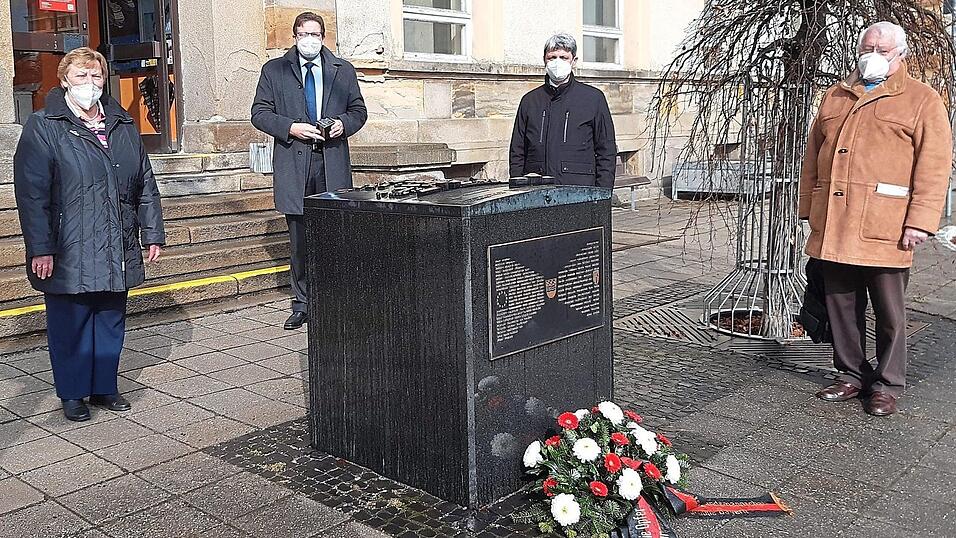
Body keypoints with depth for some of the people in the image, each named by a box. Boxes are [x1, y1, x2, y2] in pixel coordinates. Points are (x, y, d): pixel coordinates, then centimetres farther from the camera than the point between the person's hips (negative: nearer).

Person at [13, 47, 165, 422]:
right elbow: (31, 193, -9)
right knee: (70, 324, 5)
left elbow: (145, 184, 15)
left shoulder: (123, 125, 12)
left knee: (111, 321, 12)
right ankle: (72, 394, 20)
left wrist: (152, 233, 11)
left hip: (117, 252, 5)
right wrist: (40, 249, -15)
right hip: (69, 253, -4)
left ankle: (104, 387, 26)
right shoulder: (43, 127, -4)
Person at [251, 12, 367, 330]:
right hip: (293, 164, -1)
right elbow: (259, 113, 5)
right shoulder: (274, 70, 8)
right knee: (299, 240, 3)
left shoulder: (343, 71, 13)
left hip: (332, 163, 1)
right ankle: (301, 305, 14)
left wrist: (344, 124, -5)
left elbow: (358, 110, 17)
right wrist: (291, 128, -11)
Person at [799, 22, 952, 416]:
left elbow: (934, 166, -5)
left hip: (884, 230, -4)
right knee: (841, 305, 10)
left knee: (889, 311, 4)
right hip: (833, 226, 5)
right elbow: (813, 156, 19)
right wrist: (809, 207, 13)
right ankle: (852, 375, 24)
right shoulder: (835, 97, 18)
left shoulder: (922, 101, 3)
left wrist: (920, 221, -13)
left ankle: (888, 384, 17)